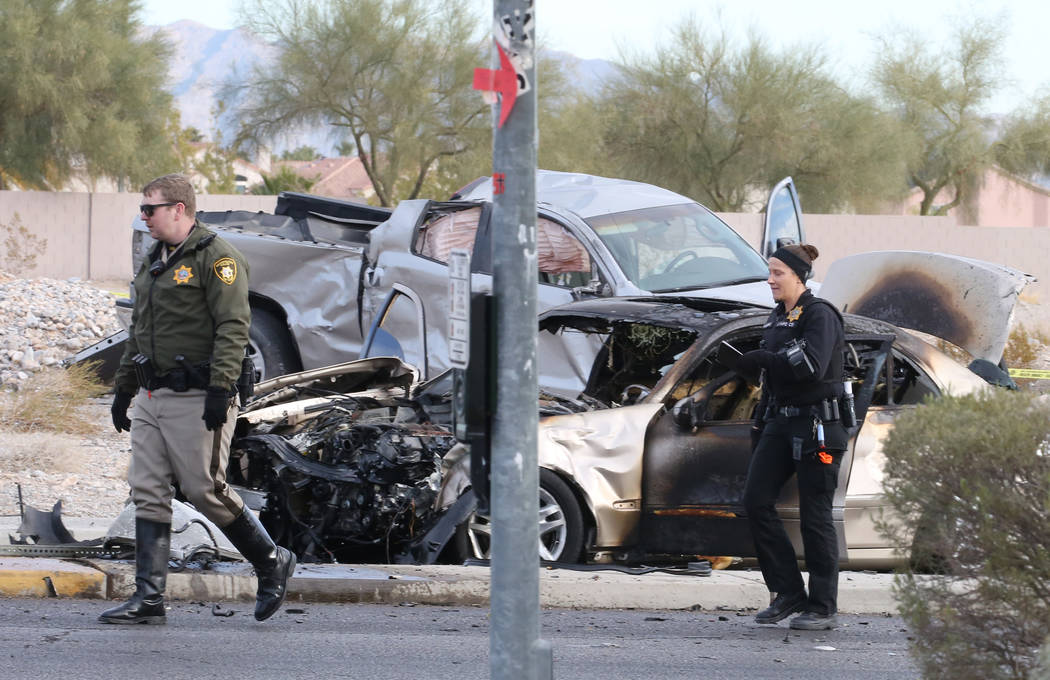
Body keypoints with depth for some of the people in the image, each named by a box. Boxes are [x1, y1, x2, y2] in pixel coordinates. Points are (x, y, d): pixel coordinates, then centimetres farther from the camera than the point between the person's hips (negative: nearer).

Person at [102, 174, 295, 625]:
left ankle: (271, 562, 15)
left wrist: (220, 388, -24)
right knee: (148, 495, 1)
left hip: (197, 400, -8)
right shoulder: (155, 262, 18)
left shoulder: (216, 258, -9)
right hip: (152, 398, 8)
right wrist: (124, 387, 23)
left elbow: (233, 326, -17)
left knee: (206, 491, -6)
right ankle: (148, 599, 0)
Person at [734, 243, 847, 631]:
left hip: (817, 424, -8)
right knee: (756, 501, -3)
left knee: (814, 515, -4)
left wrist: (761, 360, -19)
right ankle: (788, 592, 6)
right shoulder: (778, 318, 15)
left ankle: (823, 608, 3)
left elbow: (812, 365, -26)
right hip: (780, 422, 8)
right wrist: (760, 425, 21)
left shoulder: (819, 315, -10)